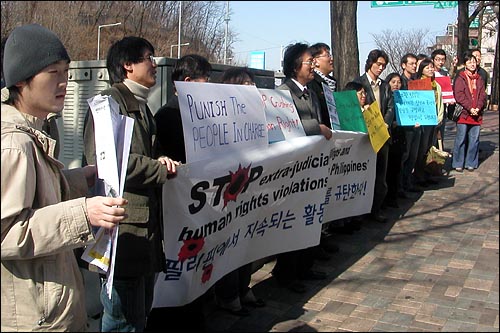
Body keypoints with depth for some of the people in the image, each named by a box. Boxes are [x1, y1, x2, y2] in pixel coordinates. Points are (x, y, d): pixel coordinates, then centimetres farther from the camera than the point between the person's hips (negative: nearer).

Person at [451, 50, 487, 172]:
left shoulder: (479, 78, 15)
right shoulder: (460, 77, 0)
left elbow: (482, 95, 11)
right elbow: (458, 95, -8)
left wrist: (478, 108, -6)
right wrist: (469, 108, -14)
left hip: (477, 114, 4)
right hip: (463, 113, -4)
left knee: (474, 139, 6)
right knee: (461, 139, -2)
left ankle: (471, 163, 16)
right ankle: (458, 163, 6)